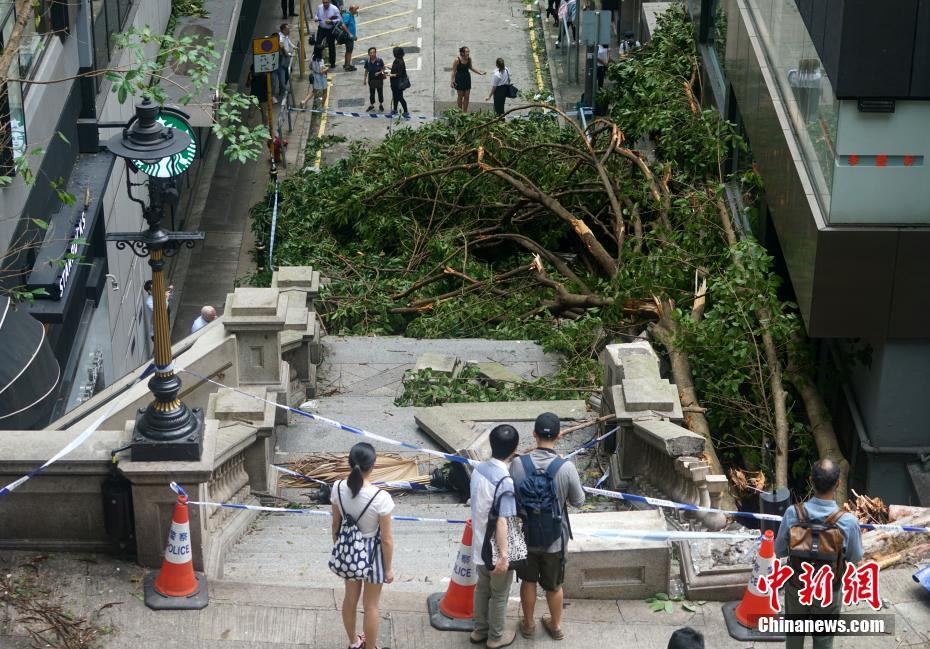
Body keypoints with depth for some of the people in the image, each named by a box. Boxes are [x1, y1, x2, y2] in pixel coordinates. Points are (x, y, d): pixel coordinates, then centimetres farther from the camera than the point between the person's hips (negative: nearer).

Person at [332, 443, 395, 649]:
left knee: (350, 598, 27)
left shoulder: (338, 488, -17)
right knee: (370, 605, 17)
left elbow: (336, 525, -1)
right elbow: (386, 539, -19)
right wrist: (389, 568, -4)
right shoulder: (380, 498, -30)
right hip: (372, 552, -5)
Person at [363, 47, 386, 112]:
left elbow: (383, 68, -6)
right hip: (371, 79, 2)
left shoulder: (379, 60, -17)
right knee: (371, 93, 15)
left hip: (379, 79, -2)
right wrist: (364, 79, 5)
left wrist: (380, 72, -26)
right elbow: (366, 71, 1)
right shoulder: (367, 61, -10)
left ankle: (381, 105, 34)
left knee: (380, 92, 14)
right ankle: (371, 105, 32)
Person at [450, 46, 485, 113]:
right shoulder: (457, 60, -18)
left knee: (467, 97, 6)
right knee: (460, 96, 5)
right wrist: (452, 81, -16)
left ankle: (465, 112, 16)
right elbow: (454, 71, -12)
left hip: (467, 79, 5)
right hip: (459, 79, -5)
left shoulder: (469, 59, -2)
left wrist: (480, 72, 13)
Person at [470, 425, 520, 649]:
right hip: (495, 549, -7)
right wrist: (503, 555, -23)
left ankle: (480, 630, 39)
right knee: (499, 595, 13)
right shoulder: (505, 481, -28)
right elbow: (501, 522, -28)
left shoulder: (479, 469, -4)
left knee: (482, 588, 24)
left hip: (480, 544, 7)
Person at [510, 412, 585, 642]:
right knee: (554, 585, 21)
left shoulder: (517, 465, -19)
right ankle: (556, 625, 40)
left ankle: (528, 624, 40)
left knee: (528, 581, 23)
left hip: (525, 536, 1)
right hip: (554, 538, -1)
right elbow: (578, 501, -9)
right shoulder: (566, 468, -23)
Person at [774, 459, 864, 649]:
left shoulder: (792, 513, -24)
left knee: (795, 633, 25)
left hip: (796, 585, 2)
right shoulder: (848, 521, -29)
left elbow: (779, 551, -10)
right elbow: (855, 558, -11)